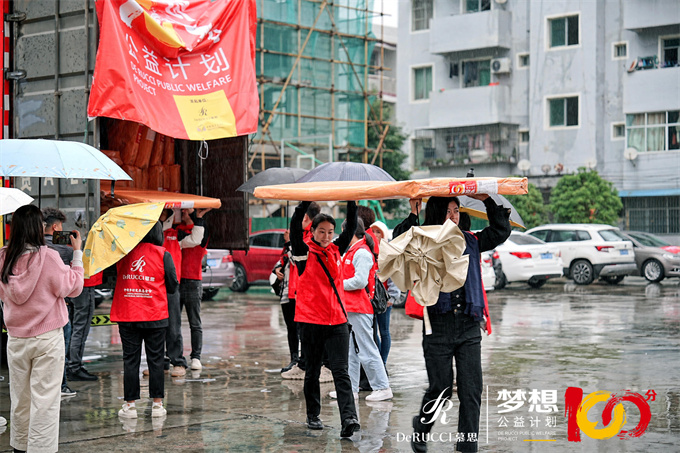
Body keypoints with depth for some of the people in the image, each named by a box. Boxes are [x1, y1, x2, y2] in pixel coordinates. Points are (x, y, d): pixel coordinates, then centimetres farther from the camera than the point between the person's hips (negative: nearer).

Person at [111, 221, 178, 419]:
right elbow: (173, 287, -1)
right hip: (155, 316, -1)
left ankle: (130, 405, 8)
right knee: (155, 360, 8)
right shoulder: (163, 255, -5)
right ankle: (157, 404, 11)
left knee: (130, 360, 7)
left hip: (127, 316, 1)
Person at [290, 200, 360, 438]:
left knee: (340, 371, -7)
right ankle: (313, 416, 23)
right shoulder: (304, 253, -1)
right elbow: (295, 228, -16)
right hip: (311, 321, -2)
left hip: (337, 321, 2)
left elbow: (351, 228, 11)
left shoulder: (336, 250, 11)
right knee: (312, 372, 10)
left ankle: (349, 418, -18)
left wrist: (351, 202, 1)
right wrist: (305, 202, -23)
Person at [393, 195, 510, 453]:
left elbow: (501, 231, 21)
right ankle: (421, 428, 30)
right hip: (438, 327, -3)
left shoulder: (470, 241, 12)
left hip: (469, 327, 3)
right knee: (441, 389, 2)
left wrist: (488, 201, 13)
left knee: (471, 391, -1)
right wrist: (413, 216, -13)